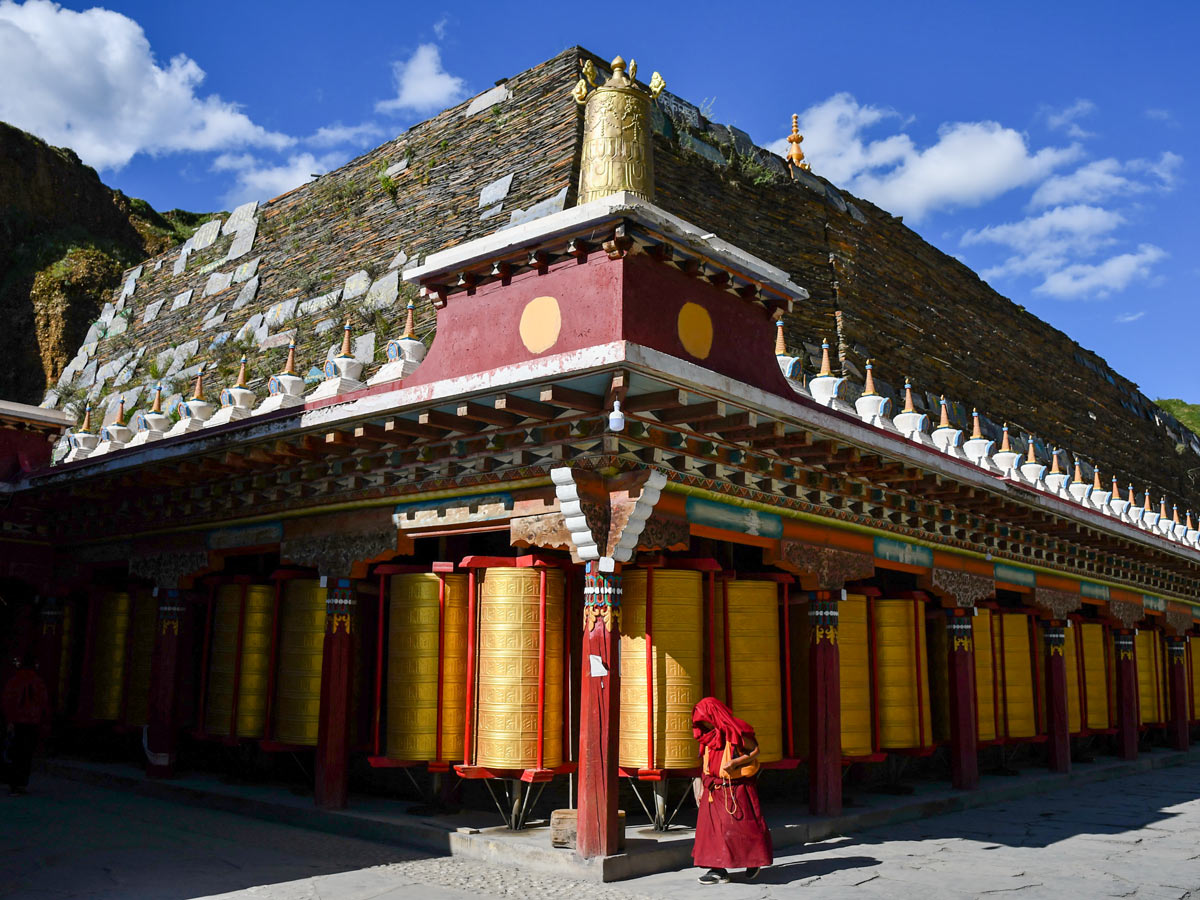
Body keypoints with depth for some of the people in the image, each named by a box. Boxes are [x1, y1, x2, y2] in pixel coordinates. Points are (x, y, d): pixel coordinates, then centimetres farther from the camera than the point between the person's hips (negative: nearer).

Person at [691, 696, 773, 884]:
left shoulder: (735, 732, -12)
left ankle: (755, 861, 22)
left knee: (742, 826, -1)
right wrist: (702, 789, 12)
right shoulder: (707, 736, 9)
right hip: (714, 789, 6)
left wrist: (734, 762, -20)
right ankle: (718, 870, 5)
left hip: (736, 789, -6)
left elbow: (755, 751, -8)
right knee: (711, 826, 1)